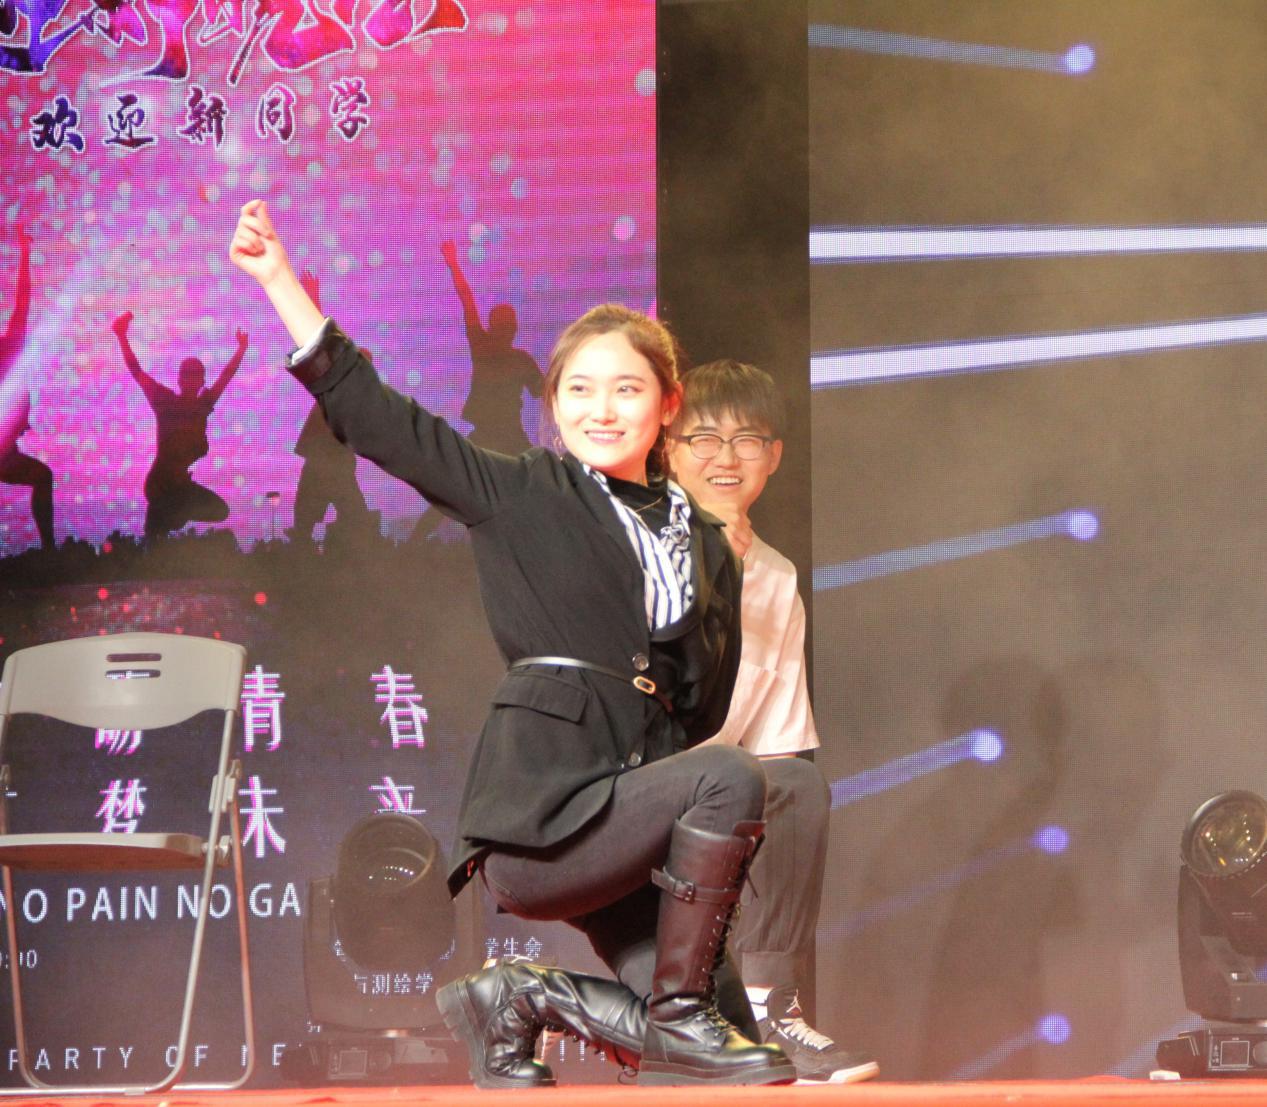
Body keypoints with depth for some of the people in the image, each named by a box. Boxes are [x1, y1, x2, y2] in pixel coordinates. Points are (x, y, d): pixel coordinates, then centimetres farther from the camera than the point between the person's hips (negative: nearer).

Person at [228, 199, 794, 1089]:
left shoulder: (704, 545, 15)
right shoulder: (522, 497, 3)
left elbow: (704, 709, 17)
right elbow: (372, 412, -1)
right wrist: (279, 279, -6)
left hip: (632, 806, 6)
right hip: (538, 820, -6)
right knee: (731, 780, -29)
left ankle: (512, 1001, 18)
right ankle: (680, 1017, -17)